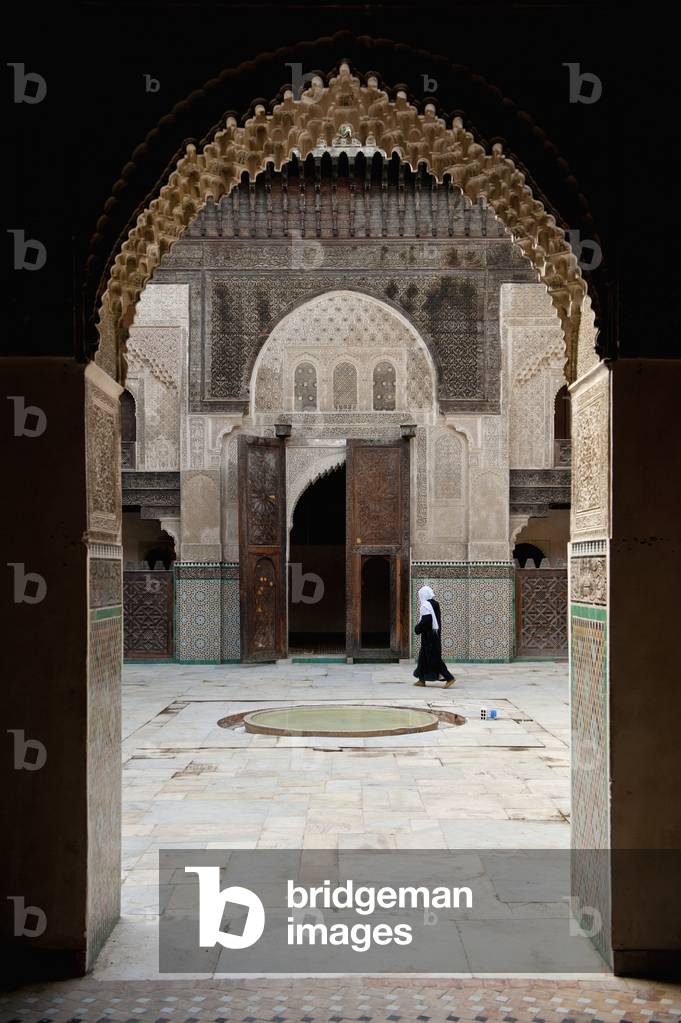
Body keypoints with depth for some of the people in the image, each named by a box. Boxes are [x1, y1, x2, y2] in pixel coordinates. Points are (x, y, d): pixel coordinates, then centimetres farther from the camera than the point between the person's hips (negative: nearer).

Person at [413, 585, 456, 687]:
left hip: (428, 635, -9)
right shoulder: (435, 604, 10)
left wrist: (417, 628, -9)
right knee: (423, 656, 16)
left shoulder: (425, 605, -17)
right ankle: (422, 679, 21)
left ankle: (449, 678, -9)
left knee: (434, 658, -6)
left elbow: (425, 620, -25)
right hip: (435, 634, 9)